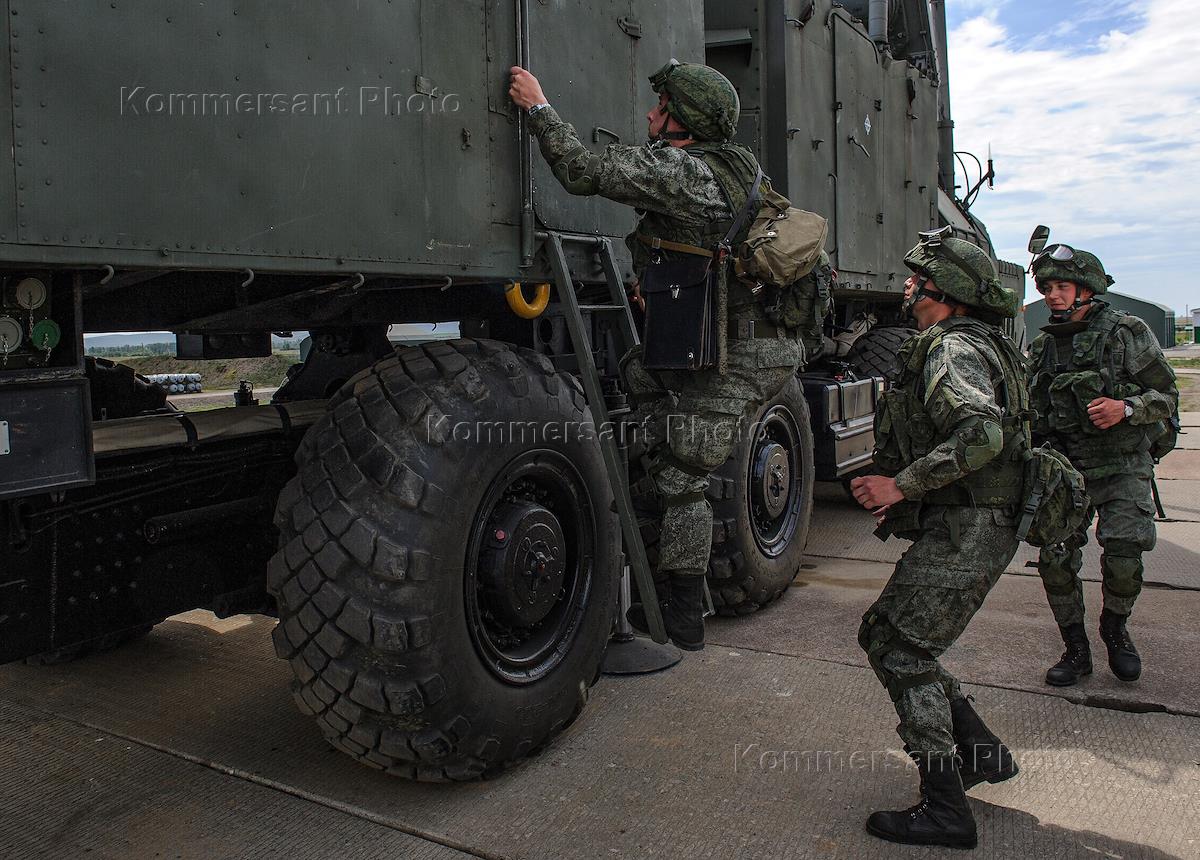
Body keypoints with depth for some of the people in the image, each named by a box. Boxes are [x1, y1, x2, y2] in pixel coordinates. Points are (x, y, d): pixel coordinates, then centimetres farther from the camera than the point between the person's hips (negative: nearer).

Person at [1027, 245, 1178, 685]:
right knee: (1054, 559, -5)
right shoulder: (1043, 347, 9)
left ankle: (1115, 630, 20)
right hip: (1064, 469, 3)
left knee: (1123, 558, -11)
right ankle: (1076, 649, 14)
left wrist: (1125, 408, -20)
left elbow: (1166, 395, -2)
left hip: (1122, 469, -3)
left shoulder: (1128, 333, -3)